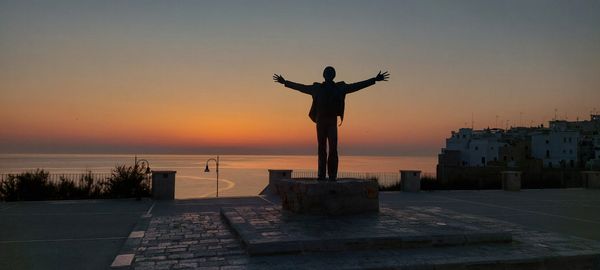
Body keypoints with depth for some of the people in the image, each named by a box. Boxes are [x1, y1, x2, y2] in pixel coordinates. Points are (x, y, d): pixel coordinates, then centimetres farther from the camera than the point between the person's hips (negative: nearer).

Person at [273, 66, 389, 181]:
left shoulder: (340, 88, 7)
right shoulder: (317, 88, 9)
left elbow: (357, 86, 9)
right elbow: (300, 87, 17)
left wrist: (375, 79, 8)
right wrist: (285, 82, 20)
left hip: (332, 122, -1)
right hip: (321, 121, 1)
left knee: (333, 149, -9)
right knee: (322, 150, 2)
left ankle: (332, 176, -9)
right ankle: (321, 175, 4)